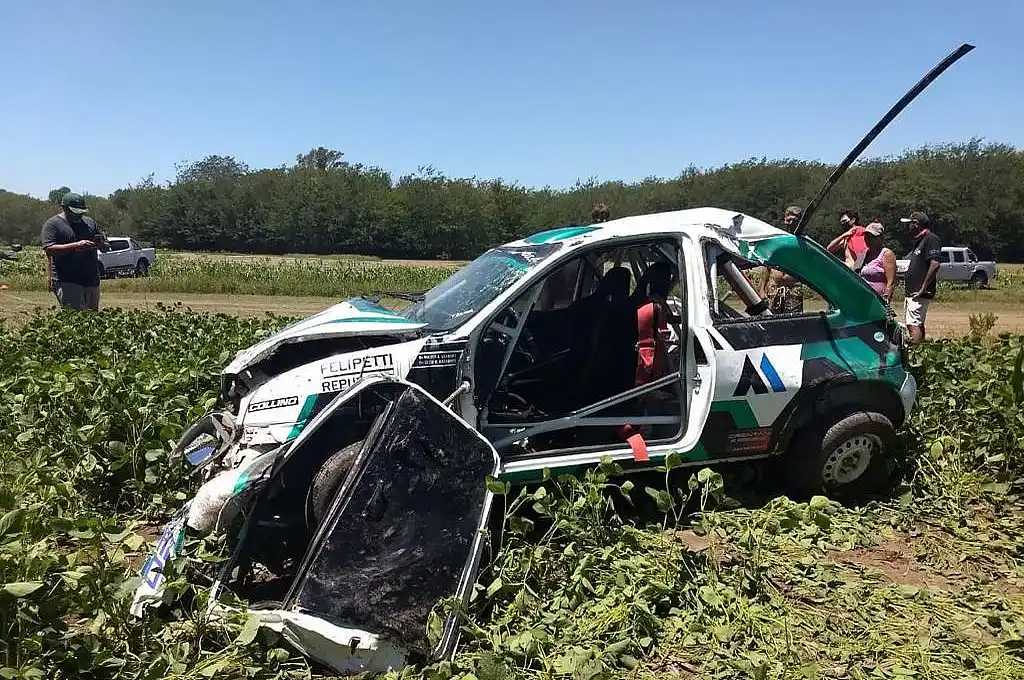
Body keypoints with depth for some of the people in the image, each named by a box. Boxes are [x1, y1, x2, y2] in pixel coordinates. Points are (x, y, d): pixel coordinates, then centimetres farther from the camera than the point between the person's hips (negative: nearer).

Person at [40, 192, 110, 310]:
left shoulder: (90, 223, 16)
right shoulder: (52, 224, 0)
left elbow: (106, 247, 18)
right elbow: (49, 250, -13)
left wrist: (101, 244, -7)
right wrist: (77, 245, -22)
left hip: (91, 280, 6)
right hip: (66, 281, -6)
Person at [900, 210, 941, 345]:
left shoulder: (931, 239, -11)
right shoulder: (919, 240, 20)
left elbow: (935, 264, -22)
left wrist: (923, 288, -21)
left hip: (920, 294, -10)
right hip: (912, 292, 10)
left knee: (914, 325, -15)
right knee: (918, 324, 13)